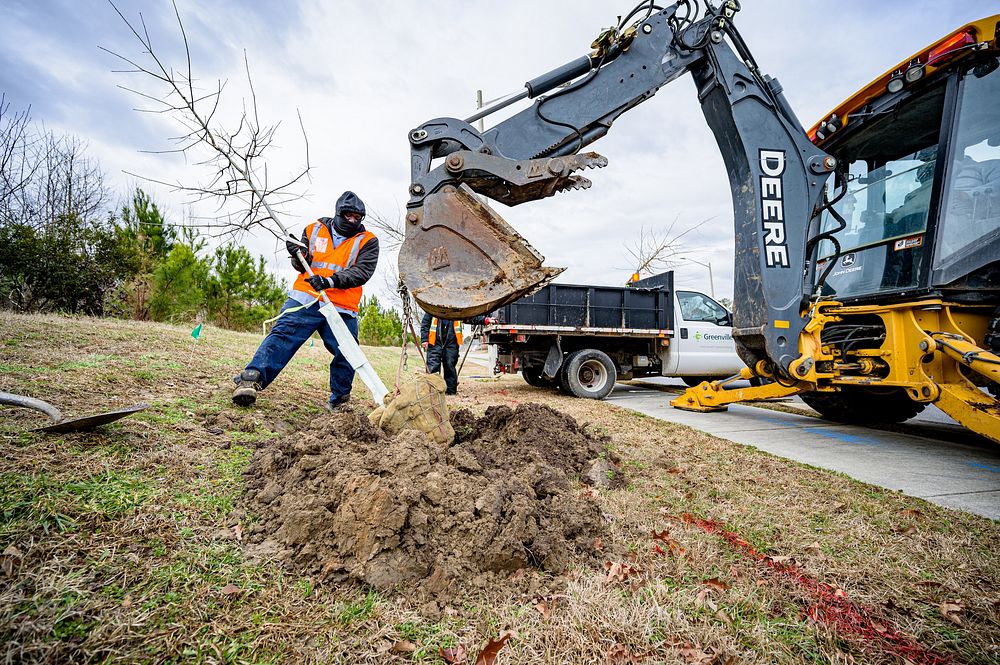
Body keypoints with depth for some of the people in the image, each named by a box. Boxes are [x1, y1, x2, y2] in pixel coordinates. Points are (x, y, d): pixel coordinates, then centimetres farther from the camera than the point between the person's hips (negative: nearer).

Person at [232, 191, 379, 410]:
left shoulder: (368, 241, 4)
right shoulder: (315, 230, 12)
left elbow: (362, 271, -10)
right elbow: (302, 267, 15)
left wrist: (330, 280, -24)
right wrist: (300, 256, -10)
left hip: (342, 309, 0)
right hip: (306, 298, 0)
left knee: (346, 354, 4)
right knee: (283, 334, -17)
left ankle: (338, 400, 23)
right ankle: (250, 379, -24)